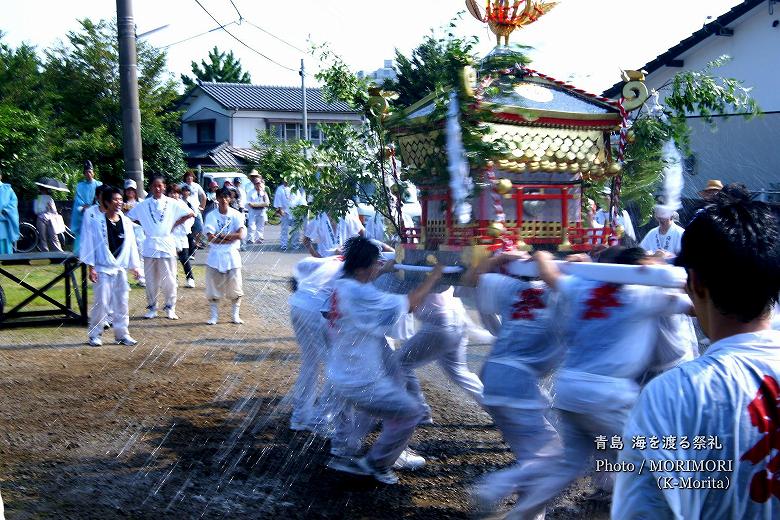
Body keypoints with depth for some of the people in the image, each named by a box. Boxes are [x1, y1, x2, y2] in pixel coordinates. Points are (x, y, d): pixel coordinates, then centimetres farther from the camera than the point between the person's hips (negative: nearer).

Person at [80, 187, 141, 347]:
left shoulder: (126, 222, 6)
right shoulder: (96, 222, -6)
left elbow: (131, 244, 12)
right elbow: (90, 244, -5)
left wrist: (134, 266, 11)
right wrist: (91, 267, -8)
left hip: (120, 269, 4)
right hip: (103, 269, -4)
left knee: (121, 303, 7)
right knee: (101, 302, -5)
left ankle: (122, 333, 16)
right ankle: (94, 334, 8)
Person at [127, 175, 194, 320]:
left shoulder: (172, 204, 2)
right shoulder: (143, 205, 5)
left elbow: (190, 214, 4)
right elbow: (130, 217, 13)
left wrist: (174, 224, 0)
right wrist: (144, 225, 5)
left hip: (167, 245, -1)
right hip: (149, 246, 1)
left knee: (169, 279, 0)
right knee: (151, 279, 6)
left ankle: (170, 308, 11)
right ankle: (152, 308, 16)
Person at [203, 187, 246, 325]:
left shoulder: (236, 215, 0)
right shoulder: (211, 216, -1)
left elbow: (240, 235, -13)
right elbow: (211, 238, -11)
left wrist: (220, 236, -12)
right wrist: (230, 237, -12)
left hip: (232, 254, 0)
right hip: (215, 255, 0)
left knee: (235, 287, 3)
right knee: (213, 287, 3)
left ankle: (235, 315, 15)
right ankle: (214, 316, 14)